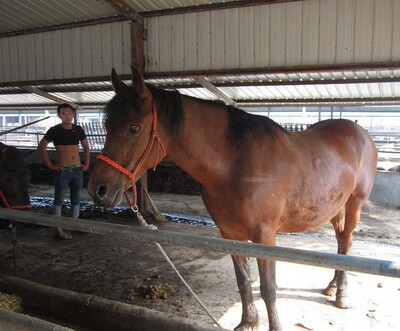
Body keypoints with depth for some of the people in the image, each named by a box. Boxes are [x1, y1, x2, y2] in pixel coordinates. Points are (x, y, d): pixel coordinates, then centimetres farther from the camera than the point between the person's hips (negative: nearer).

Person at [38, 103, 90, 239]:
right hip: (63, 170, -4)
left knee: (76, 199, 11)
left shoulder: (79, 130, 6)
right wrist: (50, 165, -8)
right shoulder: (54, 130, -6)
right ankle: (58, 229, 8)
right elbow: (41, 147, -4)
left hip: (78, 170, 5)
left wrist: (87, 163, 11)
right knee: (59, 200, 2)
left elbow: (86, 147, 19)